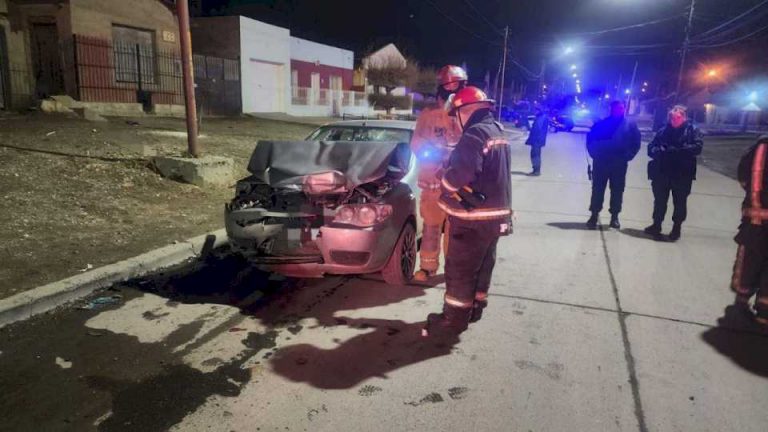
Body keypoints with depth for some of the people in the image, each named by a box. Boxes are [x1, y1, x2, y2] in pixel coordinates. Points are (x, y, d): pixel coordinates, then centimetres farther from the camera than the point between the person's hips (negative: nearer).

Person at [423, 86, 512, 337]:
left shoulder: (475, 133, -18)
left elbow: (460, 175, -28)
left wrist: (445, 179, -7)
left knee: (460, 270, 0)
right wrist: (453, 161, 9)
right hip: (496, 213, 10)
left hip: (473, 217, -10)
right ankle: (475, 308, 32)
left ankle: (454, 320, 9)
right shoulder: (497, 131, 14)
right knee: (482, 266, 19)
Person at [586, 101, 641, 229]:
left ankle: (615, 216, 16)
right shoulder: (602, 123, 4)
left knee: (617, 190, 6)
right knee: (597, 189, 3)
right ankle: (594, 215, 10)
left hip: (619, 164, 0)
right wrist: (594, 153, -2)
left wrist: (627, 156, -5)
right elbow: (590, 138, 8)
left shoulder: (630, 125, 5)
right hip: (601, 162, 0)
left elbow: (636, 143, 5)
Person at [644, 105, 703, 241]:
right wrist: (659, 151, -17)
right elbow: (651, 148, 5)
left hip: (682, 175, -2)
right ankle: (656, 225, 26)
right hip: (662, 173, 2)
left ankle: (676, 228, 22)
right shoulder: (663, 131, 8)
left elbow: (697, 147, -13)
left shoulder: (692, 130, 1)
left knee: (680, 203, 8)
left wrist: (676, 151, -21)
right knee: (659, 201, 11)